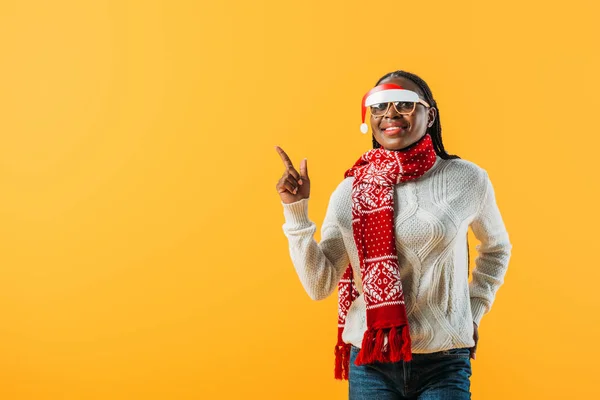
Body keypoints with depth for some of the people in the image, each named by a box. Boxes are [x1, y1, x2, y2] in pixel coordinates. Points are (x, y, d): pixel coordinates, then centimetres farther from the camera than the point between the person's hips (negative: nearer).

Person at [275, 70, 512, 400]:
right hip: (371, 363, 1)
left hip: (444, 364, -1)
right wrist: (296, 212, -11)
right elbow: (319, 286, -5)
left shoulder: (467, 180, -3)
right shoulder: (350, 191, -2)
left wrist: (474, 310, 10)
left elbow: (497, 248, 17)